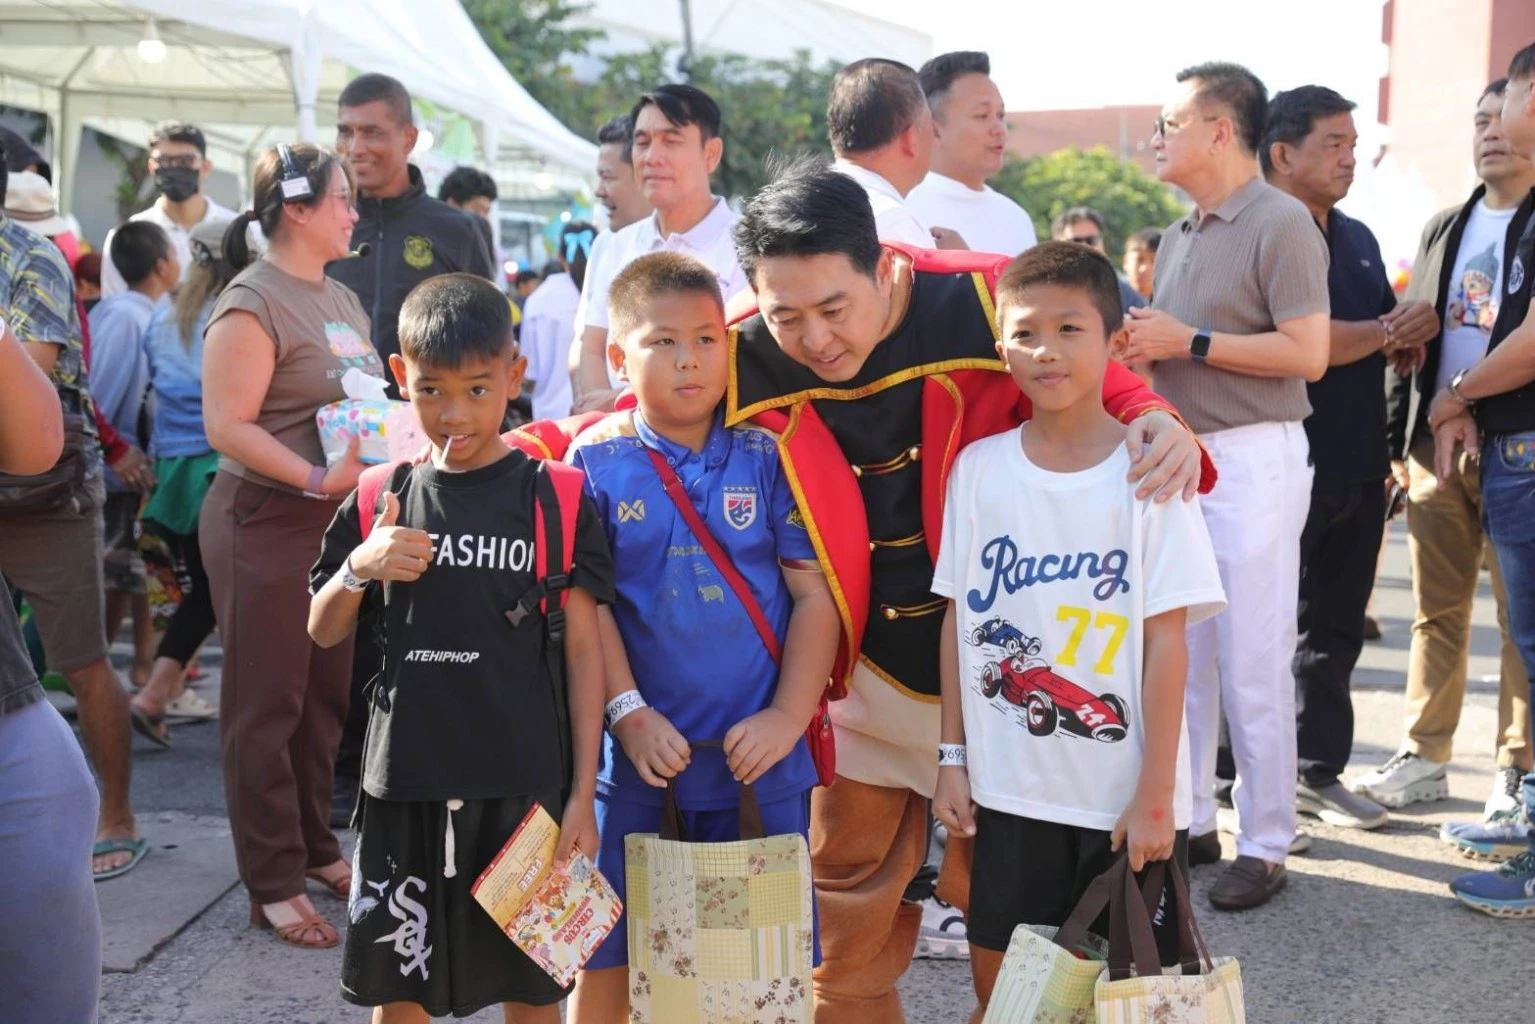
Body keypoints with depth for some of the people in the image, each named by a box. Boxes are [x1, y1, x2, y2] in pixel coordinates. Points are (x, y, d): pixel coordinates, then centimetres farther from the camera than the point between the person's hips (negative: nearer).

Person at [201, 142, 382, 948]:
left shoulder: (341, 299, 14)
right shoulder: (252, 303, -13)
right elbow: (227, 426, -20)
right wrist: (316, 479, -26)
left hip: (338, 521, 8)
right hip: (266, 524, -8)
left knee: (327, 696, 14)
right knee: (266, 706, 0)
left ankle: (316, 847, 28)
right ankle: (273, 886, 7)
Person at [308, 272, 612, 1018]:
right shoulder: (379, 502, 4)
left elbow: (583, 648, -2)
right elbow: (322, 634, 11)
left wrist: (582, 792, -5)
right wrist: (358, 569, -10)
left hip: (523, 784, -2)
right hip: (405, 781, 2)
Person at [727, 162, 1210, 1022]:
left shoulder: (987, 306, -17)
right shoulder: (742, 369, -12)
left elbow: (1106, 386, -5)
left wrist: (1157, 423, -26)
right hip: (861, 687, 2)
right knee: (845, 936, 13)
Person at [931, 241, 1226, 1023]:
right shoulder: (979, 467, 0)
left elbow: (1166, 641, -9)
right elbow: (959, 619, 5)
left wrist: (1156, 792, -11)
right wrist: (953, 758, 4)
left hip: (1128, 795, -2)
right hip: (1011, 788, 3)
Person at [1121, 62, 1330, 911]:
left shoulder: (1281, 224, -9)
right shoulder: (1178, 235, 15)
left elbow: (1308, 353, -17)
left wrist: (1189, 343, -15)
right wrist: (1138, 346, 0)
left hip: (1253, 460, -8)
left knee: (1254, 667, -2)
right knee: (1177, 655, 11)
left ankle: (1265, 845, 8)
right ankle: (1188, 820, 22)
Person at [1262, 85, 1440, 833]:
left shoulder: (1358, 239, 17)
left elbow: (1395, 339, 20)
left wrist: (1411, 334, -4)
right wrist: (1390, 333, -10)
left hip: (1357, 469, 8)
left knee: (1335, 629, 13)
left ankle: (1319, 771, 24)